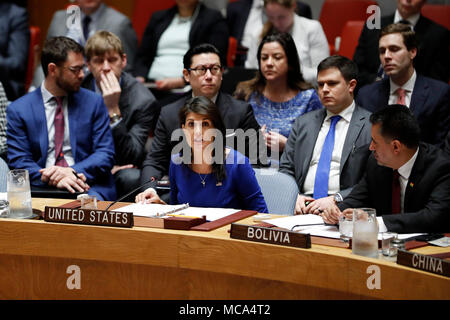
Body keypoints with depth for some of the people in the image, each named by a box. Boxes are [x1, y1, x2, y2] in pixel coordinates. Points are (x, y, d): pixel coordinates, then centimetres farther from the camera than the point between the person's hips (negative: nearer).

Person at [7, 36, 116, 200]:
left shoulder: (94, 102, 11)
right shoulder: (18, 110, 7)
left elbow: (105, 154, 6)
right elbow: (19, 162, 1)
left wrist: (72, 172, -13)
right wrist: (54, 179, -18)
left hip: (89, 188, 1)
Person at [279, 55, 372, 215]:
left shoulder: (371, 126, 3)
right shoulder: (303, 123, 19)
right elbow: (286, 170, 17)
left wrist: (336, 199, -15)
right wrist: (294, 196, -3)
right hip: (303, 206, 4)